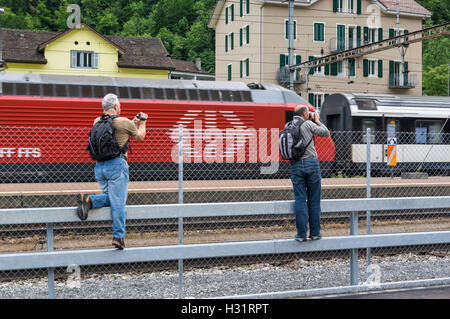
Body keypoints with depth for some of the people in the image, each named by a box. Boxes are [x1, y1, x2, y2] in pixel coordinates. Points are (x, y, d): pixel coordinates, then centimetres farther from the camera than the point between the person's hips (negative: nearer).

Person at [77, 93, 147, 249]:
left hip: (99, 165, 6)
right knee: (118, 202, -1)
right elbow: (140, 137, 11)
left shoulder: (97, 122, 11)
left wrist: (133, 123, 33)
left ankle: (89, 200, -9)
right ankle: (118, 237, -1)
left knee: (110, 198, 19)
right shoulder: (124, 122, -5)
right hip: (117, 164, -6)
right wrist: (142, 123, 30)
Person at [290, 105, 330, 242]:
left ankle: (301, 234, 1)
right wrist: (318, 121, 17)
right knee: (314, 200, 6)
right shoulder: (308, 124, -1)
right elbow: (326, 133, 0)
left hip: (295, 165, 3)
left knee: (300, 200, 3)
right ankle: (314, 233, 10)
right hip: (311, 163, -3)